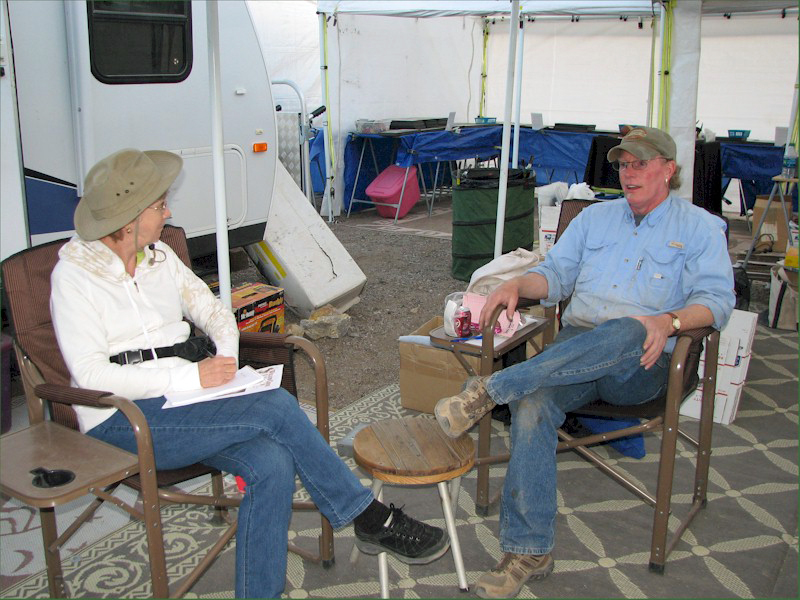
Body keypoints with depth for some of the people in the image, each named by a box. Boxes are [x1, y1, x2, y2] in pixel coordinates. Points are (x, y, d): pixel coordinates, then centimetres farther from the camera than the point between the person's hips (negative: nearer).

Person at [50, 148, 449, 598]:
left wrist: (226, 358, -4)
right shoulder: (75, 274, -6)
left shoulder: (160, 257, 12)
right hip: (122, 420, -6)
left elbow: (213, 310, 19)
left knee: (272, 464, -25)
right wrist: (191, 377, -19)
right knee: (277, 406, -25)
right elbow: (90, 375, -14)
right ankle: (373, 520, -10)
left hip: (178, 400, 6)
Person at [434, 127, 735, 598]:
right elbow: (556, 273, 20)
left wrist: (668, 321, -23)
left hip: (640, 365, -3)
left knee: (627, 330, -41)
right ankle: (529, 552, -23)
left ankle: (493, 388, -37)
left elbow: (717, 299, -2)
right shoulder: (596, 216, 24)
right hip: (575, 345, 4)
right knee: (532, 404, -29)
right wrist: (517, 285, -2)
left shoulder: (701, 228, 10)